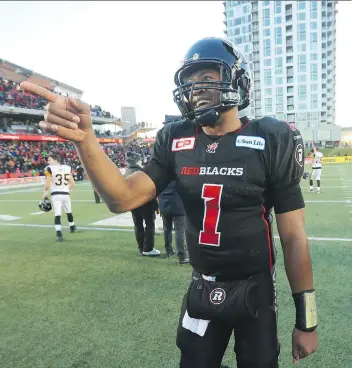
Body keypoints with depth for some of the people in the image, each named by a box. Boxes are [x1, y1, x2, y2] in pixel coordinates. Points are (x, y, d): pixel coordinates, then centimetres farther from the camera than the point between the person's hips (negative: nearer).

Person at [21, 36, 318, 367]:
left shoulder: (270, 141, -14)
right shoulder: (177, 141, -3)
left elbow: (294, 237, -11)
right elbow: (123, 198, -10)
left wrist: (306, 320, -6)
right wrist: (84, 138, -24)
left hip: (255, 292, -2)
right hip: (202, 290, 3)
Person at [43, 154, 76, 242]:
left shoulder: (49, 169, -6)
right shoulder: (67, 168, 7)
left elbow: (47, 184, -11)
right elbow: (72, 183, 8)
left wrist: (45, 193, 6)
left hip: (56, 195, -4)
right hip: (66, 194, 4)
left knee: (57, 214, -6)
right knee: (69, 212, 24)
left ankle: (59, 234, -17)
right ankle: (72, 227, 43)